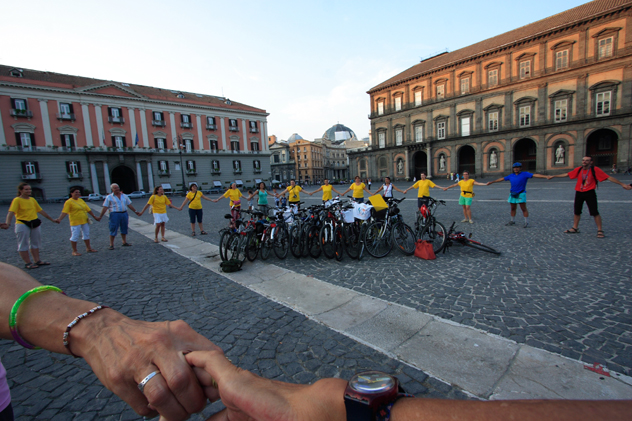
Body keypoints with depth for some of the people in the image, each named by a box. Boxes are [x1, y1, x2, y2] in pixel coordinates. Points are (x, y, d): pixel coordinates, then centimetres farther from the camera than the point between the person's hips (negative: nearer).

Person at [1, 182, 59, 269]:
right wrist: (8, 223, -37)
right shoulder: (17, 200, -8)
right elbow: (11, 212, -20)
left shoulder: (32, 199, 11)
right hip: (22, 225, -6)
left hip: (35, 224, 6)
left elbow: (41, 211, 20)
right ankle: (28, 263, 8)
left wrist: (52, 220, 24)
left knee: (35, 243, 13)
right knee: (23, 245, 2)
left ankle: (37, 261, 22)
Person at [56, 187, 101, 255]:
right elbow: (64, 212, -15)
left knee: (86, 234, 13)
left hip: (84, 221, 7)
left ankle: (88, 248, 25)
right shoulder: (69, 202, -8)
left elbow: (88, 209, 17)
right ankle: (74, 251, 9)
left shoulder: (81, 200, 12)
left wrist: (94, 216, 20)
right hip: (75, 222, -7)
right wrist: (59, 219, -29)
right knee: (75, 236, -1)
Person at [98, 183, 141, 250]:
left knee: (124, 229, 11)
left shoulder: (124, 196, 11)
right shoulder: (109, 197, -1)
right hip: (115, 214, -4)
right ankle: (111, 245, 4)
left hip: (124, 214, 4)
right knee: (113, 230, -3)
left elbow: (129, 204, 16)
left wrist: (135, 211, 15)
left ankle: (124, 242, 22)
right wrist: (100, 216, -8)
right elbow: (105, 207, -4)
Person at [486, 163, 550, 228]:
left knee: (524, 209, -4)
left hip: (521, 194, -5)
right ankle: (513, 221, 25)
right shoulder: (511, 176, 13)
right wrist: (492, 182, 24)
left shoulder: (525, 174, -1)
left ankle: (526, 222, 4)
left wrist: (545, 176, -24)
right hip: (512, 194, 5)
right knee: (513, 208, 12)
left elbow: (535, 175, -11)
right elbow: (502, 179, 20)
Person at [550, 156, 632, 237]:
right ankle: (575, 228, 22)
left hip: (590, 193, -4)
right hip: (579, 193, 4)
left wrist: (622, 184, -11)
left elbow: (609, 177, -8)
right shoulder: (578, 169, 2)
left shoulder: (595, 169, -9)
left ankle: (600, 230, 6)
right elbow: (566, 174, 11)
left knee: (595, 212, -6)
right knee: (576, 212, 10)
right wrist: (553, 176, 13)